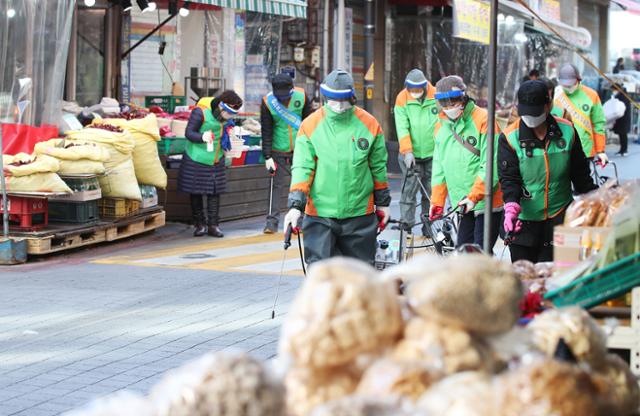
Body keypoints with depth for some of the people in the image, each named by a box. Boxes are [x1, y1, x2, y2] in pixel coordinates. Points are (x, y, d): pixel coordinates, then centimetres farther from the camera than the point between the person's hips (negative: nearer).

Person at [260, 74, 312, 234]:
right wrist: (267, 157, -8)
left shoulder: (301, 96, -8)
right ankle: (272, 221, -2)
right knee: (278, 185, -4)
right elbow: (266, 132, -7)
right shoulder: (268, 102, -11)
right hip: (278, 152, -2)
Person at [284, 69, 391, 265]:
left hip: (359, 214, 2)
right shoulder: (311, 126, -4)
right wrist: (296, 205, -14)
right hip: (320, 215, -1)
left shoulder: (369, 124, 0)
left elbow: (378, 167, 10)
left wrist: (383, 202, 16)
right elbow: (302, 168, -5)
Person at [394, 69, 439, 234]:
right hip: (411, 154, -1)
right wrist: (407, 151, -18)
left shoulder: (436, 96, -3)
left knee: (430, 191, 7)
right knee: (409, 189, -4)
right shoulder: (402, 99, -5)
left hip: (432, 154, 1)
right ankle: (406, 225, 1)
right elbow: (402, 128, -9)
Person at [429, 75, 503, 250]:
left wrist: (474, 196, -22)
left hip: (486, 202, -7)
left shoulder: (483, 120, -13)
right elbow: (439, 167, 17)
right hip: (462, 203, 7)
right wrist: (437, 200, 12)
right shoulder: (441, 126, 10)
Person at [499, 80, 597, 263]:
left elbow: (581, 174, 10)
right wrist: (511, 208, -27)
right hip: (523, 221, -1)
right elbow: (509, 178, -11)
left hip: (559, 218, 1)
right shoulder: (509, 138, -8)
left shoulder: (567, 131, -1)